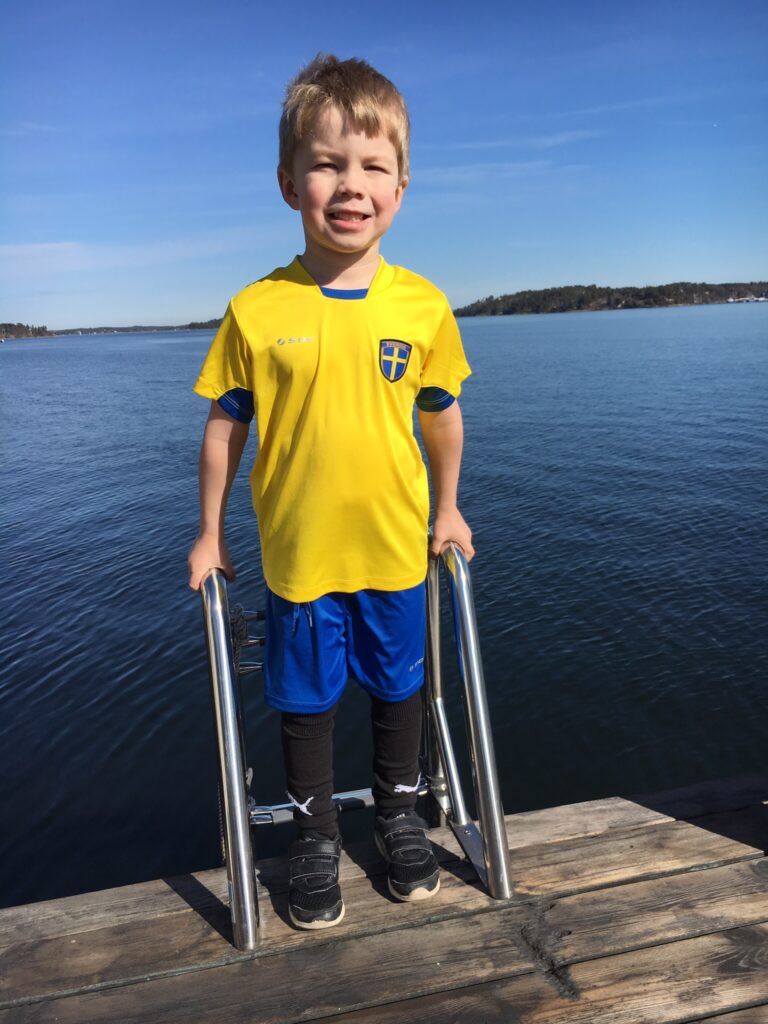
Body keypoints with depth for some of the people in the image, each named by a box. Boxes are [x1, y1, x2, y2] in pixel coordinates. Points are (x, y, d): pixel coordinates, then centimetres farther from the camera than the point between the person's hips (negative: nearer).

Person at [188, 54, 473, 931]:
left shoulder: (423, 306, -7)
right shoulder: (258, 310, -11)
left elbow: (443, 416, 6)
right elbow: (224, 425, -2)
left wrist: (447, 510, 12)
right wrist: (209, 533, 3)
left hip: (397, 548, 2)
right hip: (297, 553, -1)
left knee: (399, 688, 19)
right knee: (304, 701, 15)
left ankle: (399, 813, 45)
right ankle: (316, 835, 40)